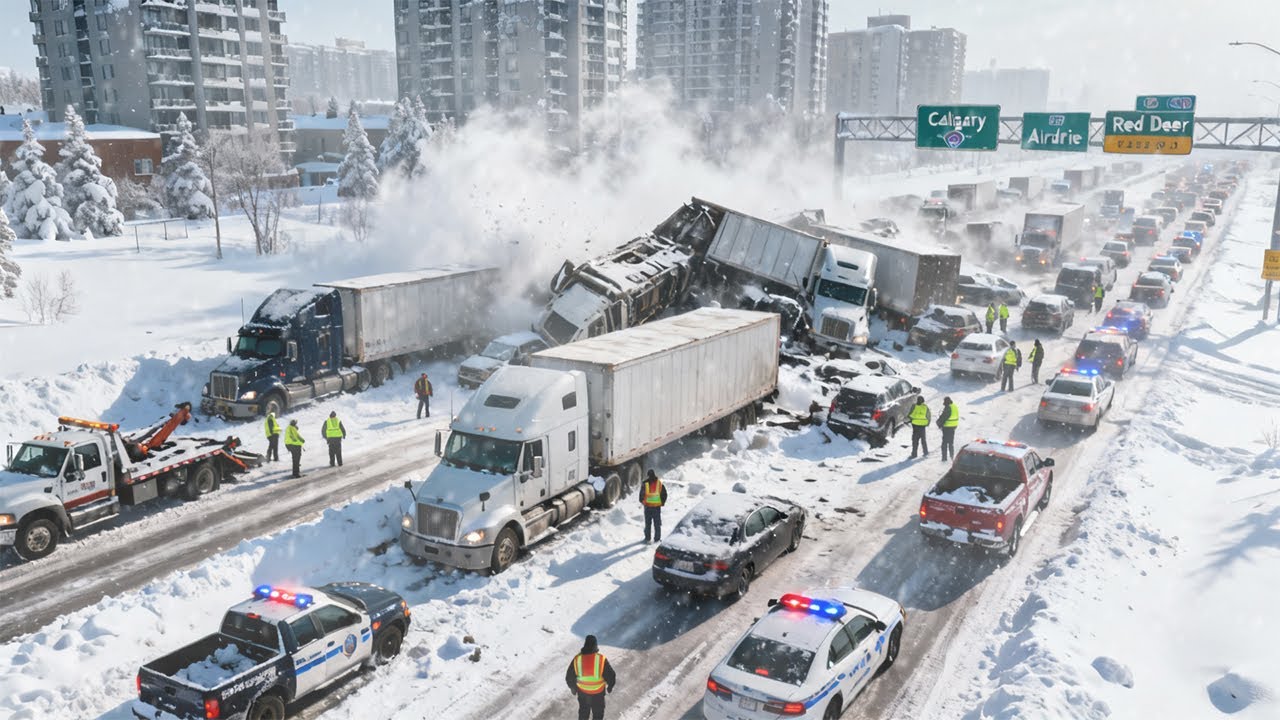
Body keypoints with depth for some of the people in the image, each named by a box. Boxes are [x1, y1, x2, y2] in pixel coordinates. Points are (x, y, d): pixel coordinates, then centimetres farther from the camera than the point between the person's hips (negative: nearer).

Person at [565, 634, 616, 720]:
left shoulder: (577, 659, -18)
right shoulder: (601, 659, -25)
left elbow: (569, 677, -5)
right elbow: (611, 676, -15)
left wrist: (573, 687, 14)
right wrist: (610, 686, 6)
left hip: (582, 692, 2)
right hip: (598, 693, -2)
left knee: (583, 712, 27)